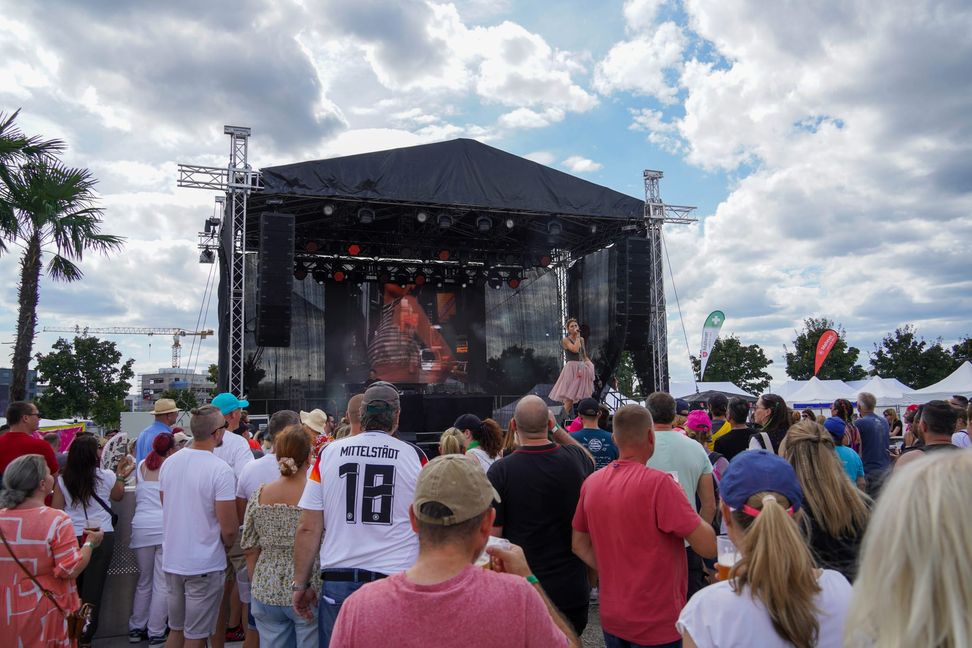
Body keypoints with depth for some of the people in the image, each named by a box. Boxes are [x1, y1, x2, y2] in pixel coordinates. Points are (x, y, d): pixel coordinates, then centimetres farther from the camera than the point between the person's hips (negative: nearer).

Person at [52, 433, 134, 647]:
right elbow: (118, 496, 14)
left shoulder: (62, 480, -5)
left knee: (73, 586, 16)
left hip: (72, 537, 1)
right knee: (93, 587, 6)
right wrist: (120, 476, 18)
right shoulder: (107, 477, -6)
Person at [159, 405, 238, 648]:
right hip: (205, 565, -6)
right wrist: (226, 545, 2)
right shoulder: (220, 469, -21)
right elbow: (229, 529, -19)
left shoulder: (169, 463, -1)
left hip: (171, 561, 6)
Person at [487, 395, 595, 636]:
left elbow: (493, 535, -14)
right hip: (573, 588, 3)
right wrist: (556, 429, 16)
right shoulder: (573, 458, -8)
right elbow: (590, 460, 20)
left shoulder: (501, 471, -18)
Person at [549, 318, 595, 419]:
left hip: (582, 369, 7)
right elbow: (575, 349, -21)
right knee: (569, 397, -11)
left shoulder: (581, 339, 15)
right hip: (571, 368, -7)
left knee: (584, 396, 6)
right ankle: (565, 419, -5)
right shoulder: (566, 340, -3)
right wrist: (577, 336, -11)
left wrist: (588, 361, 1)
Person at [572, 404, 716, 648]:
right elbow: (709, 547, -19)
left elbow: (579, 545, 7)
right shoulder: (658, 483, -22)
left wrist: (616, 572, 6)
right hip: (656, 626, -5)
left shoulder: (591, 482, -2)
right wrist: (682, 502, -5)